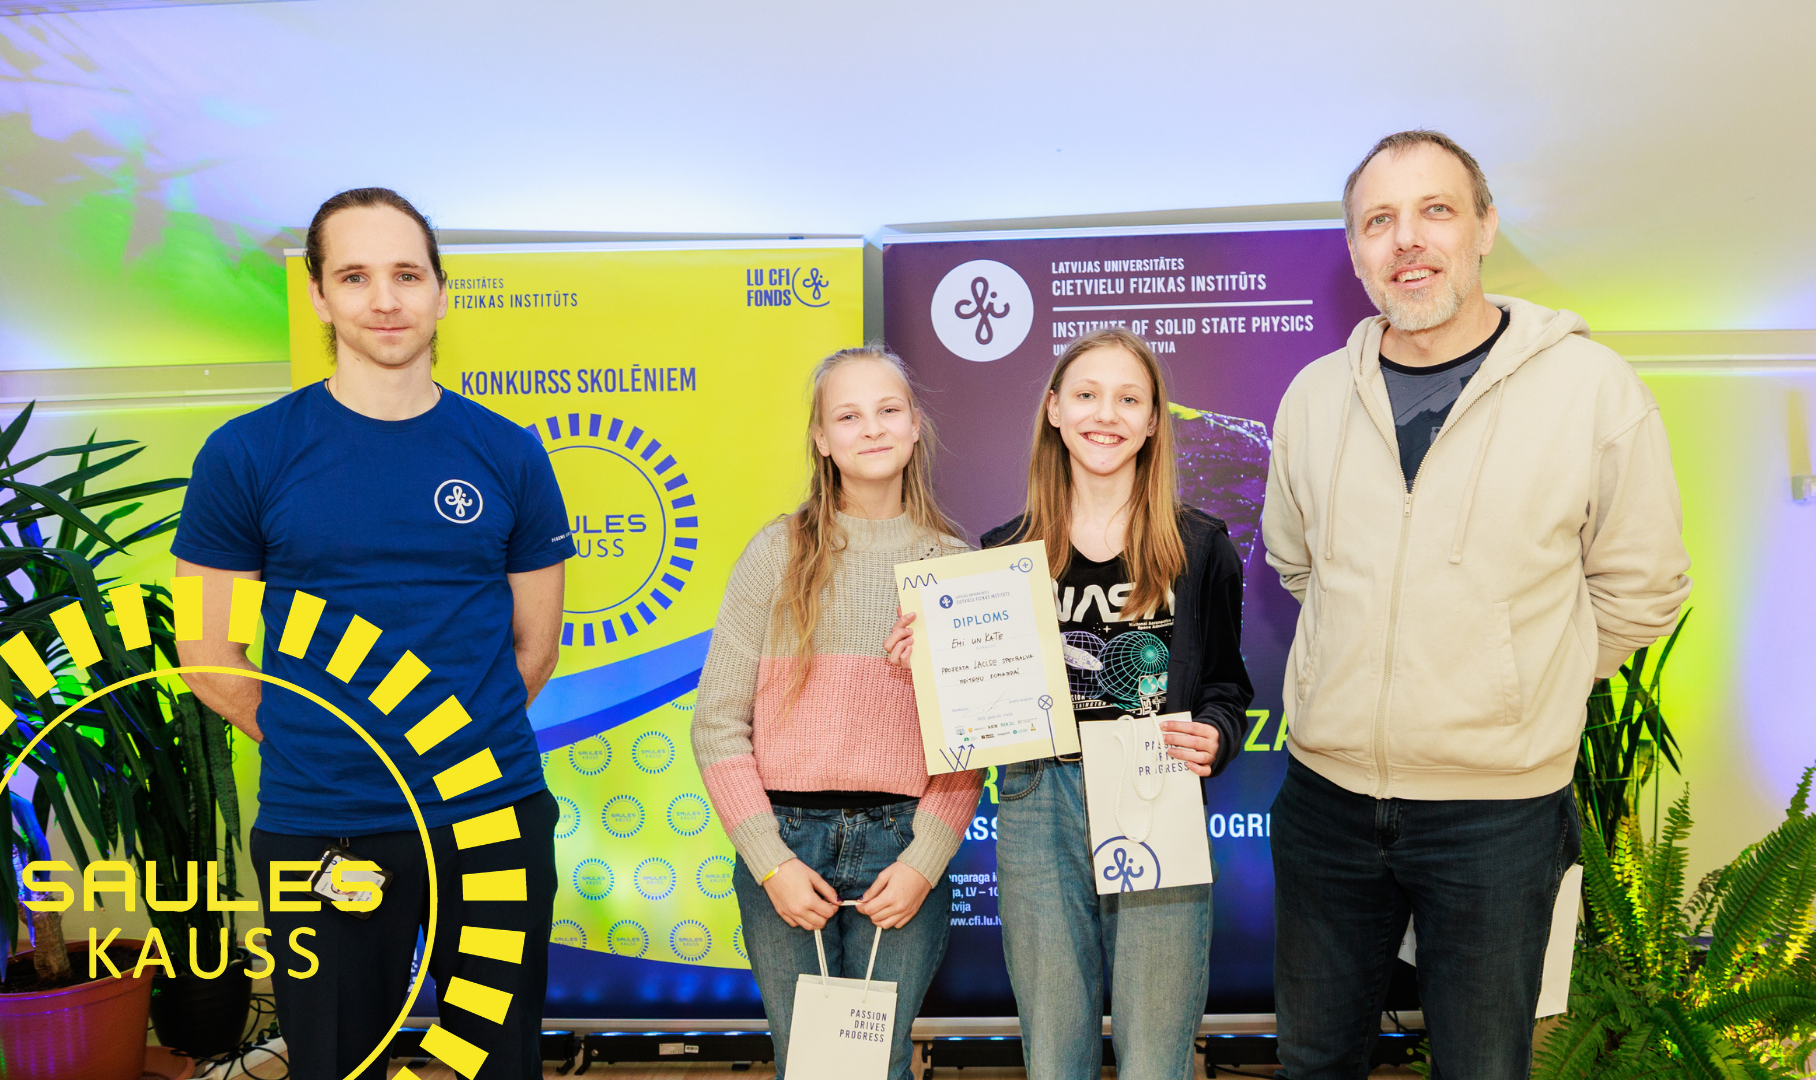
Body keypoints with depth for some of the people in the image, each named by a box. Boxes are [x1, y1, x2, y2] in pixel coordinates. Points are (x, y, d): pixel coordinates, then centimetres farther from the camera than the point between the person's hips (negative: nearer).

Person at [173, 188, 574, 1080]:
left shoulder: (508, 455, 2)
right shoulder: (246, 455, -2)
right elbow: (206, 654, 2)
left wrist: (459, 750, 8)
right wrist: (329, 749, 6)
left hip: (494, 817, 1)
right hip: (319, 833, -1)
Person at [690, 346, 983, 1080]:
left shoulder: (952, 562, 4)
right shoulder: (779, 552, 0)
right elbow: (718, 724, -2)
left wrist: (923, 861, -7)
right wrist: (771, 862, -7)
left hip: (902, 847, 0)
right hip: (786, 840, 0)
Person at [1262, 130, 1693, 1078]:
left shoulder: (1592, 387, -9)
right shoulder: (1315, 396, 2)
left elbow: (1639, 592, 0)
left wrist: (1513, 688, 3)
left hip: (1498, 810, -3)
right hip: (1326, 794, 3)